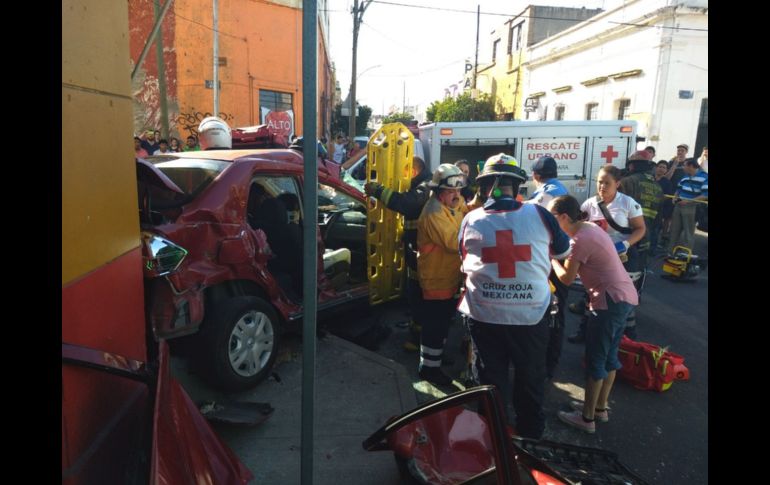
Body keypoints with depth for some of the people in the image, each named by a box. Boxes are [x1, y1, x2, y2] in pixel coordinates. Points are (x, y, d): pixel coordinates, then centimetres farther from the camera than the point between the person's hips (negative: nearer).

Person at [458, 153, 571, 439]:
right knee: (531, 378, 19)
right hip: (532, 313, 0)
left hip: (484, 314, 1)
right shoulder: (538, 215, -9)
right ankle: (531, 435, 37)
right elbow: (563, 249, 9)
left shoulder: (471, 220, -5)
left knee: (491, 378, 16)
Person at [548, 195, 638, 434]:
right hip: (625, 296, 10)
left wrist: (551, 257, 3)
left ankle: (587, 418, 14)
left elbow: (567, 278, -10)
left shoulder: (581, 239, -18)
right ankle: (600, 408, 33)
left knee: (595, 360, 2)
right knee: (609, 356, 19)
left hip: (610, 300, -10)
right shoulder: (590, 227, 10)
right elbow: (580, 262, 14)